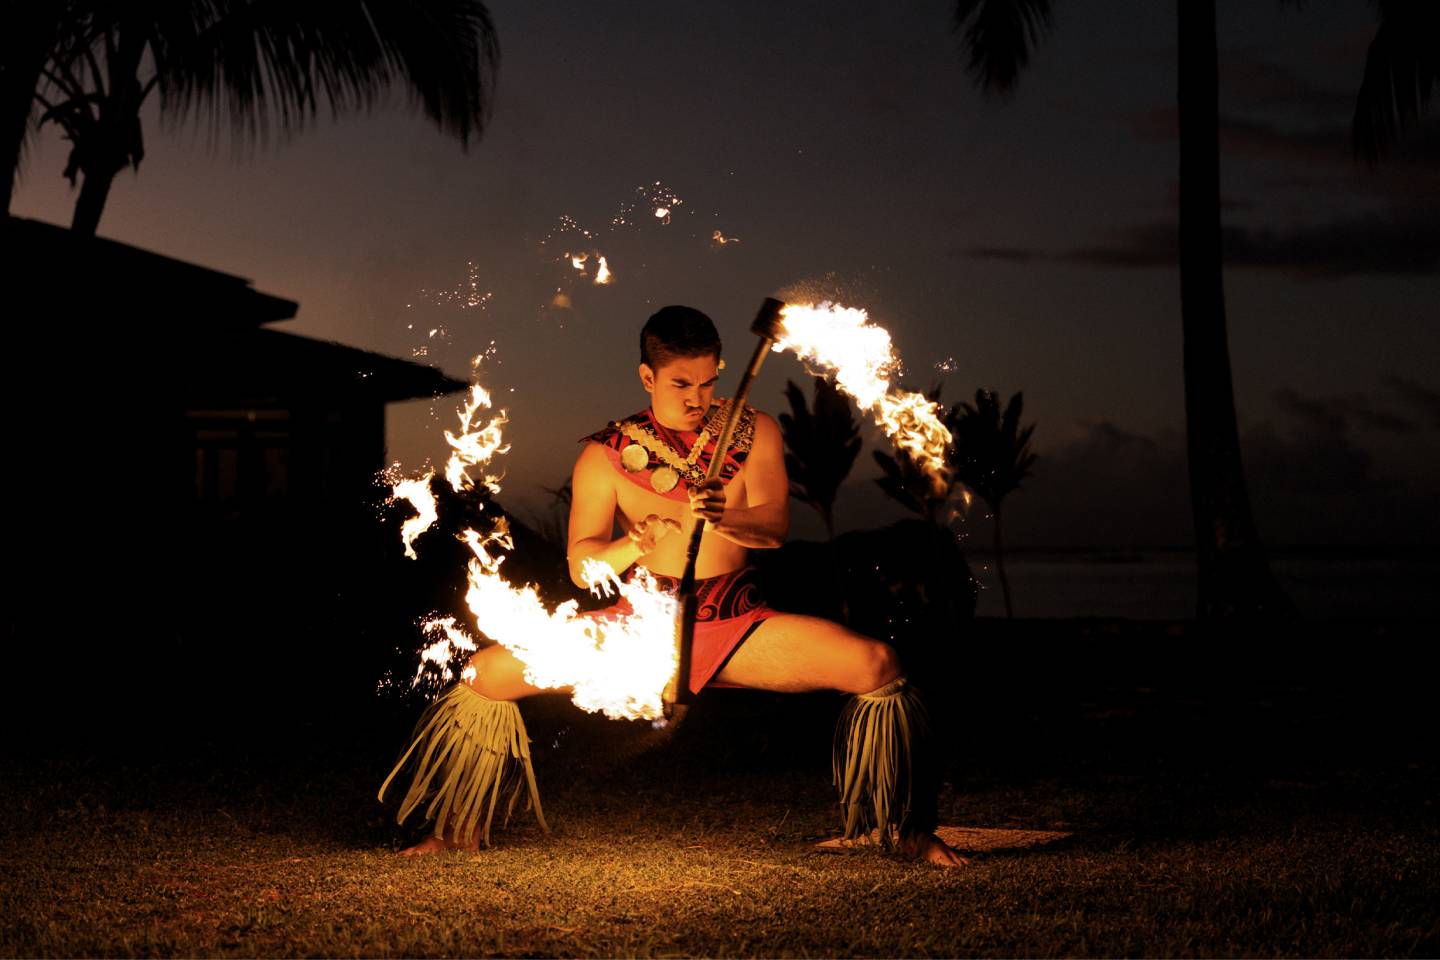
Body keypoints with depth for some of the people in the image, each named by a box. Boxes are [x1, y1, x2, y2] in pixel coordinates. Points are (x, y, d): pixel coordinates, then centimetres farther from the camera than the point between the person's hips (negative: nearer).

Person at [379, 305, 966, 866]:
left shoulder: (753, 432, 3)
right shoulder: (606, 455, 2)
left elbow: (775, 525, -11)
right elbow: (580, 564, -6)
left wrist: (725, 519, -34)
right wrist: (634, 546, -28)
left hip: (737, 627, 0)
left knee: (878, 665, -22)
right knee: (487, 674, -13)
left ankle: (906, 830, -6)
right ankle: (463, 831, 8)